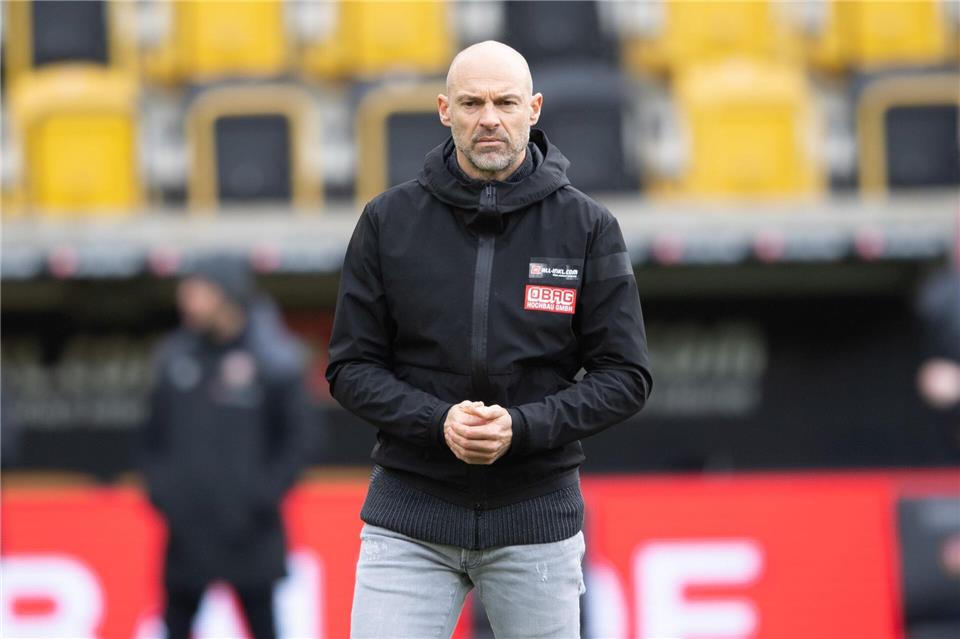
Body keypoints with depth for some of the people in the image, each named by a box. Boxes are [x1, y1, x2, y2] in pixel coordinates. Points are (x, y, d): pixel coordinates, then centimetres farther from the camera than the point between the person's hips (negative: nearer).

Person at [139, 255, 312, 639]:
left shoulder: (273, 359, -4)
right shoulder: (175, 356, 7)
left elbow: (295, 436, -1)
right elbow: (154, 431, 14)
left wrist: (263, 495, -10)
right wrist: (159, 486, 2)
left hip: (246, 532, -3)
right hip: (186, 528, 3)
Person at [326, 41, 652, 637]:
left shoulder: (587, 226, -1)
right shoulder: (389, 221, 1)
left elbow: (625, 376, -1)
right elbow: (352, 367, 3)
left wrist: (521, 427, -16)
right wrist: (439, 422, -15)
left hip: (536, 516, 0)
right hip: (409, 515, 0)